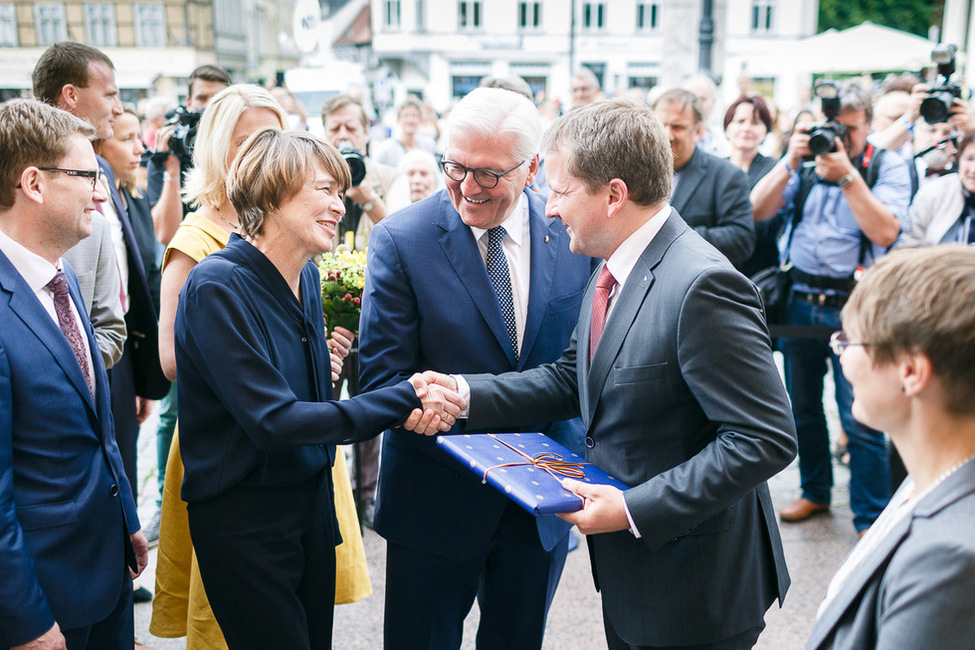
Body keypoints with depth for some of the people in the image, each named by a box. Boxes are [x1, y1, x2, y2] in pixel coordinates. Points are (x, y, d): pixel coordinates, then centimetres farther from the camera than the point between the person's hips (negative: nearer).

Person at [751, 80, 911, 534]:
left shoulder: (888, 167, 0)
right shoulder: (807, 161, 9)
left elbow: (886, 232, -14)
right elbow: (758, 211, 0)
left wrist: (847, 176, -20)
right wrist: (789, 162, -11)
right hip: (799, 299, 4)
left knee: (860, 420, -5)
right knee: (802, 407, 15)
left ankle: (871, 520, 8)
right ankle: (815, 492, 33)